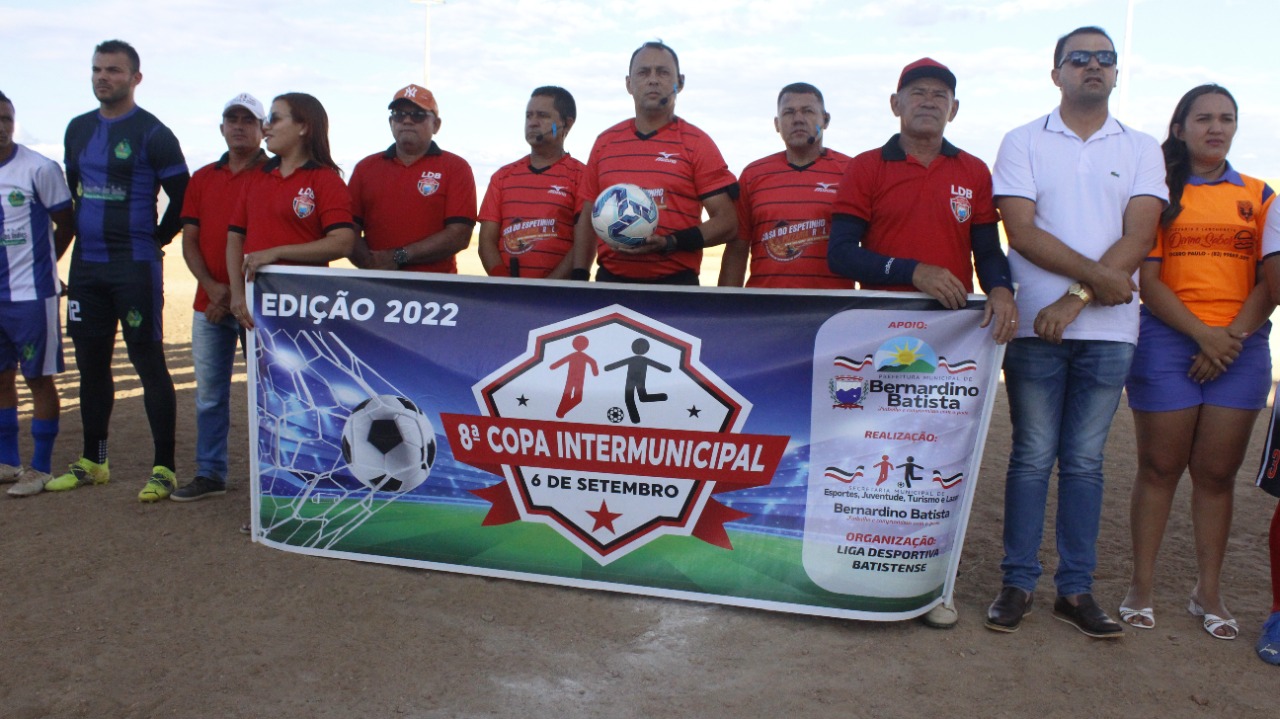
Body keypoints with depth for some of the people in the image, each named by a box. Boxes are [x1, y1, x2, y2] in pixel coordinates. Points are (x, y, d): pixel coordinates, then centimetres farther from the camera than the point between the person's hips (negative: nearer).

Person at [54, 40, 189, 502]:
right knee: (91, 364, 11)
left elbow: (184, 196, -6)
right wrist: (81, 236, 17)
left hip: (135, 267, -7)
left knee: (149, 363, -5)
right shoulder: (78, 130, 13)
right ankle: (92, 462, 23)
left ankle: (164, 468, 0)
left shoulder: (152, 134, -6)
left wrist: (155, 240, 1)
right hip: (86, 264, 7)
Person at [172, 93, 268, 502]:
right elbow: (189, 241, 10)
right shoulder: (202, 179, 15)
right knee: (208, 394, 11)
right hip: (209, 301, 6)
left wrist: (240, 293, -12)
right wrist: (212, 286, -7)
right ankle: (210, 473, 21)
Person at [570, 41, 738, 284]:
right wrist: (579, 276, 4)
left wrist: (670, 243, -18)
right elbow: (588, 218, 15)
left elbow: (726, 221, -5)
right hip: (610, 280, 3)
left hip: (675, 282, -3)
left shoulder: (697, 143, -1)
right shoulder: (605, 142, 11)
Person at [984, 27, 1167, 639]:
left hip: (1108, 330, 2)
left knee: (1085, 461, 6)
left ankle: (1076, 589, 14)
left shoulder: (1142, 150, 10)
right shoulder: (1023, 143, 6)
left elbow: (1137, 239, -2)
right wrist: (1098, 275, -13)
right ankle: (1018, 583, 11)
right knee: (1032, 458, 2)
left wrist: (1075, 300, -13)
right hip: (1036, 326, -1)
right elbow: (1022, 232, -6)